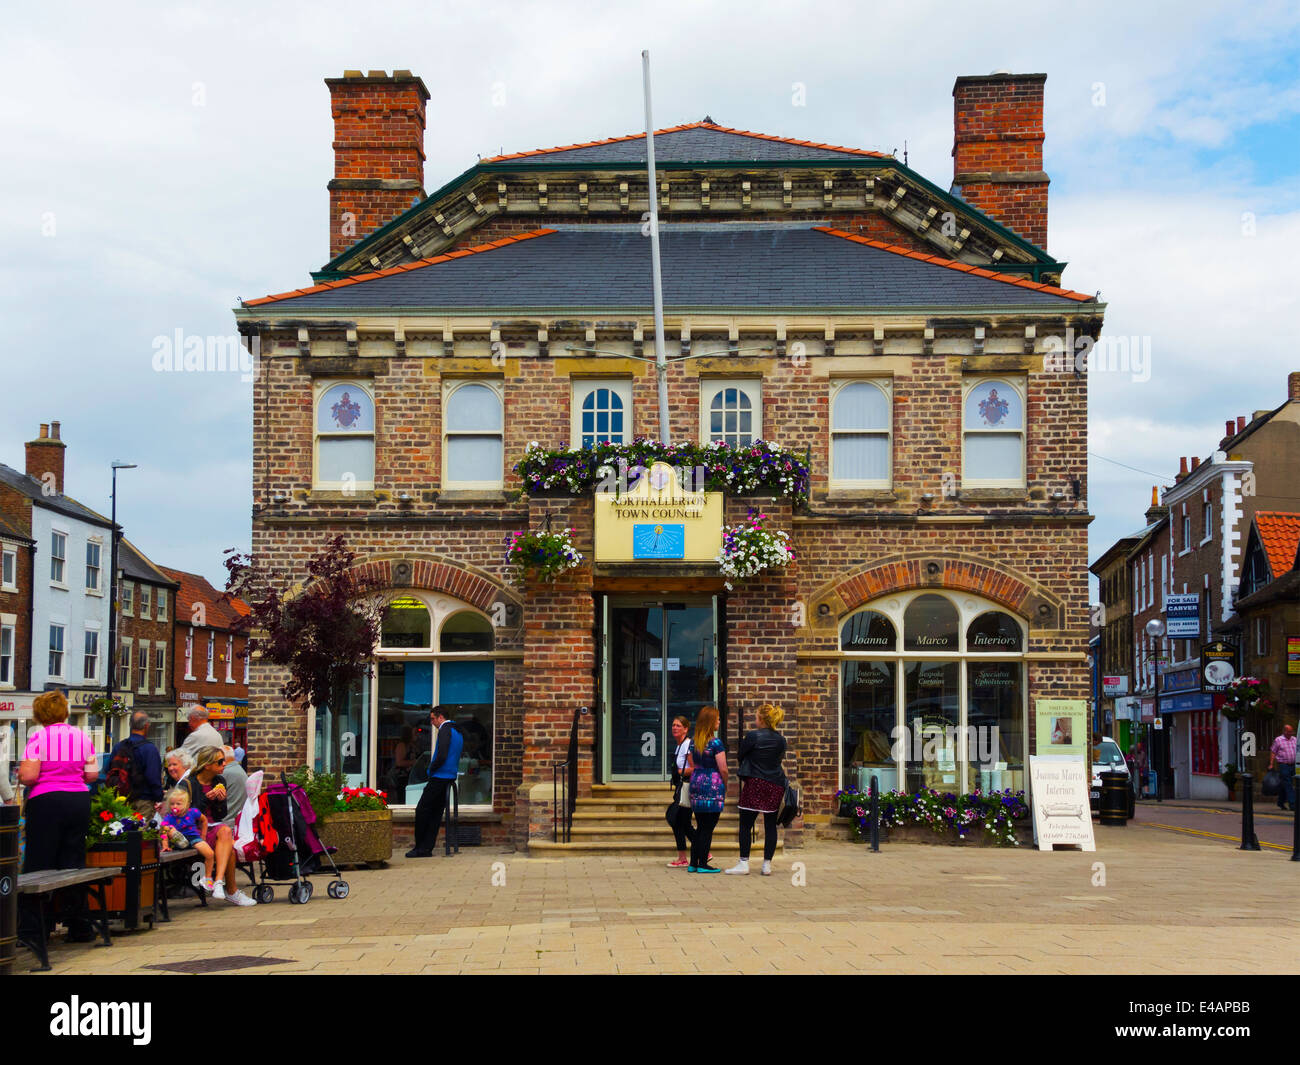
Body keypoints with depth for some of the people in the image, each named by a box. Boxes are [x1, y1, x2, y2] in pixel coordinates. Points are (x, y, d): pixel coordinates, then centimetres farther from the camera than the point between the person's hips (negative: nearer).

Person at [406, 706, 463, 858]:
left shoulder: (445, 730, -12)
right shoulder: (458, 731, 18)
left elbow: (441, 757, -21)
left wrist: (430, 771, -6)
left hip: (439, 777, -10)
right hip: (450, 777, 10)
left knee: (421, 810, -4)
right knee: (436, 814, 9)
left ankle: (420, 848, -2)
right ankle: (427, 848, 8)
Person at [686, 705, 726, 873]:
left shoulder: (693, 742, 8)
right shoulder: (715, 743, -12)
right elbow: (723, 769, -12)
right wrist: (725, 786, 3)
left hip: (696, 783, 6)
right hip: (713, 785, -6)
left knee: (700, 826, 14)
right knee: (708, 828, -1)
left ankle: (693, 863, 14)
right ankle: (703, 864, 1)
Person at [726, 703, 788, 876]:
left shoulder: (752, 736, -10)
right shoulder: (780, 739, 4)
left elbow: (740, 754, 1)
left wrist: (742, 742, 19)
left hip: (755, 783, -5)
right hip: (775, 784, 5)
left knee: (746, 824, 3)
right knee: (770, 825, 8)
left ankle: (744, 864, 0)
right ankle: (767, 864, 8)